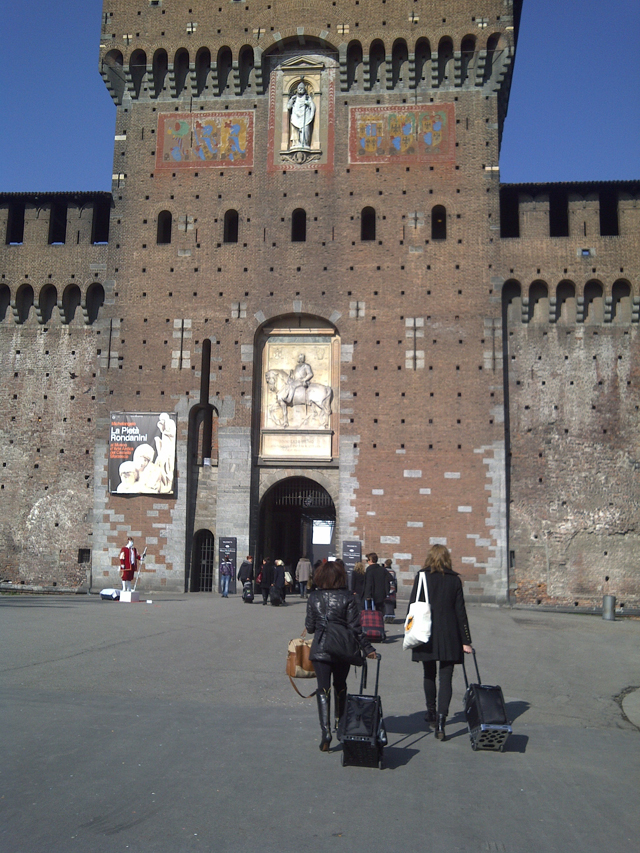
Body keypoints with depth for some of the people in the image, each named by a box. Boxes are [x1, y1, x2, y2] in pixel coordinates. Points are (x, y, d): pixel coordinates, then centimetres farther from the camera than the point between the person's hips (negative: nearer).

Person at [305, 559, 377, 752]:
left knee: (323, 689, 1)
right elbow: (355, 627, -8)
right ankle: (340, 723, 37)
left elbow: (310, 627, 2)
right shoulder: (347, 598, -9)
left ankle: (326, 730, -13)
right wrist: (367, 648, 1)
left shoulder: (314, 597, -4)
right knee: (340, 686, 21)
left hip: (320, 649, 0)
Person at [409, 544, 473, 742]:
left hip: (426, 634, 1)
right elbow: (460, 611, 0)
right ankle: (441, 719, -13)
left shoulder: (421, 577, -1)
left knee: (429, 674, 19)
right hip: (449, 635, -1)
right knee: (445, 678, 1)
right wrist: (466, 641, 3)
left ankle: (431, 712, 33)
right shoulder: (454, 580, 0)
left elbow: (413, 605, -1)